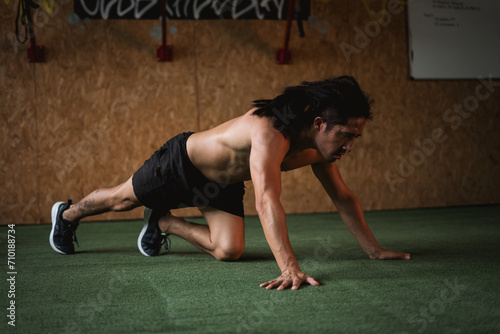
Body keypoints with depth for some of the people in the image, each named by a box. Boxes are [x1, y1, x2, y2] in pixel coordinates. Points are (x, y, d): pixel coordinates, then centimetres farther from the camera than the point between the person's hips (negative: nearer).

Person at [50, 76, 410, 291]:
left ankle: (163, 223, 19)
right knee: (120, 199, 16)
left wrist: (375, 250, -6)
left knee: (229, 250, -7)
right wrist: (289, 268, -63)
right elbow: (266, 200, -55)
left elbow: (343, 197, -6)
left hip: (222, 182, 6)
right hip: (183, 162, -6)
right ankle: (67, 213, 49)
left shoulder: (318, 146, -18)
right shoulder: (270, 133, -44)